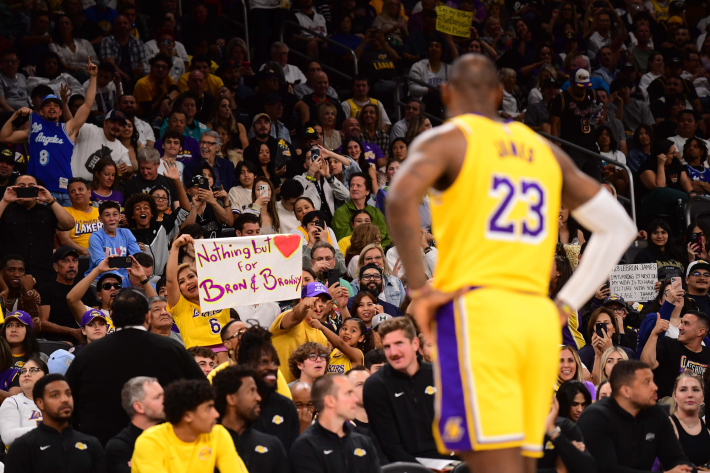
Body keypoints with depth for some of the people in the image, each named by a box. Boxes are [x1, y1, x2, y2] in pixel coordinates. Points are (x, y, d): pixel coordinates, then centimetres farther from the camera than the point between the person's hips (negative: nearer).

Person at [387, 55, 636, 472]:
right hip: (539, 320, 5)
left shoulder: (446, 141, 3)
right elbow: (619, 228, 21)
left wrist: (419, 290, -10)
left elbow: (401, 199, -18)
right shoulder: (544, 151, 20)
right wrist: (565, 306, 17)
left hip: (475, 313, -5)